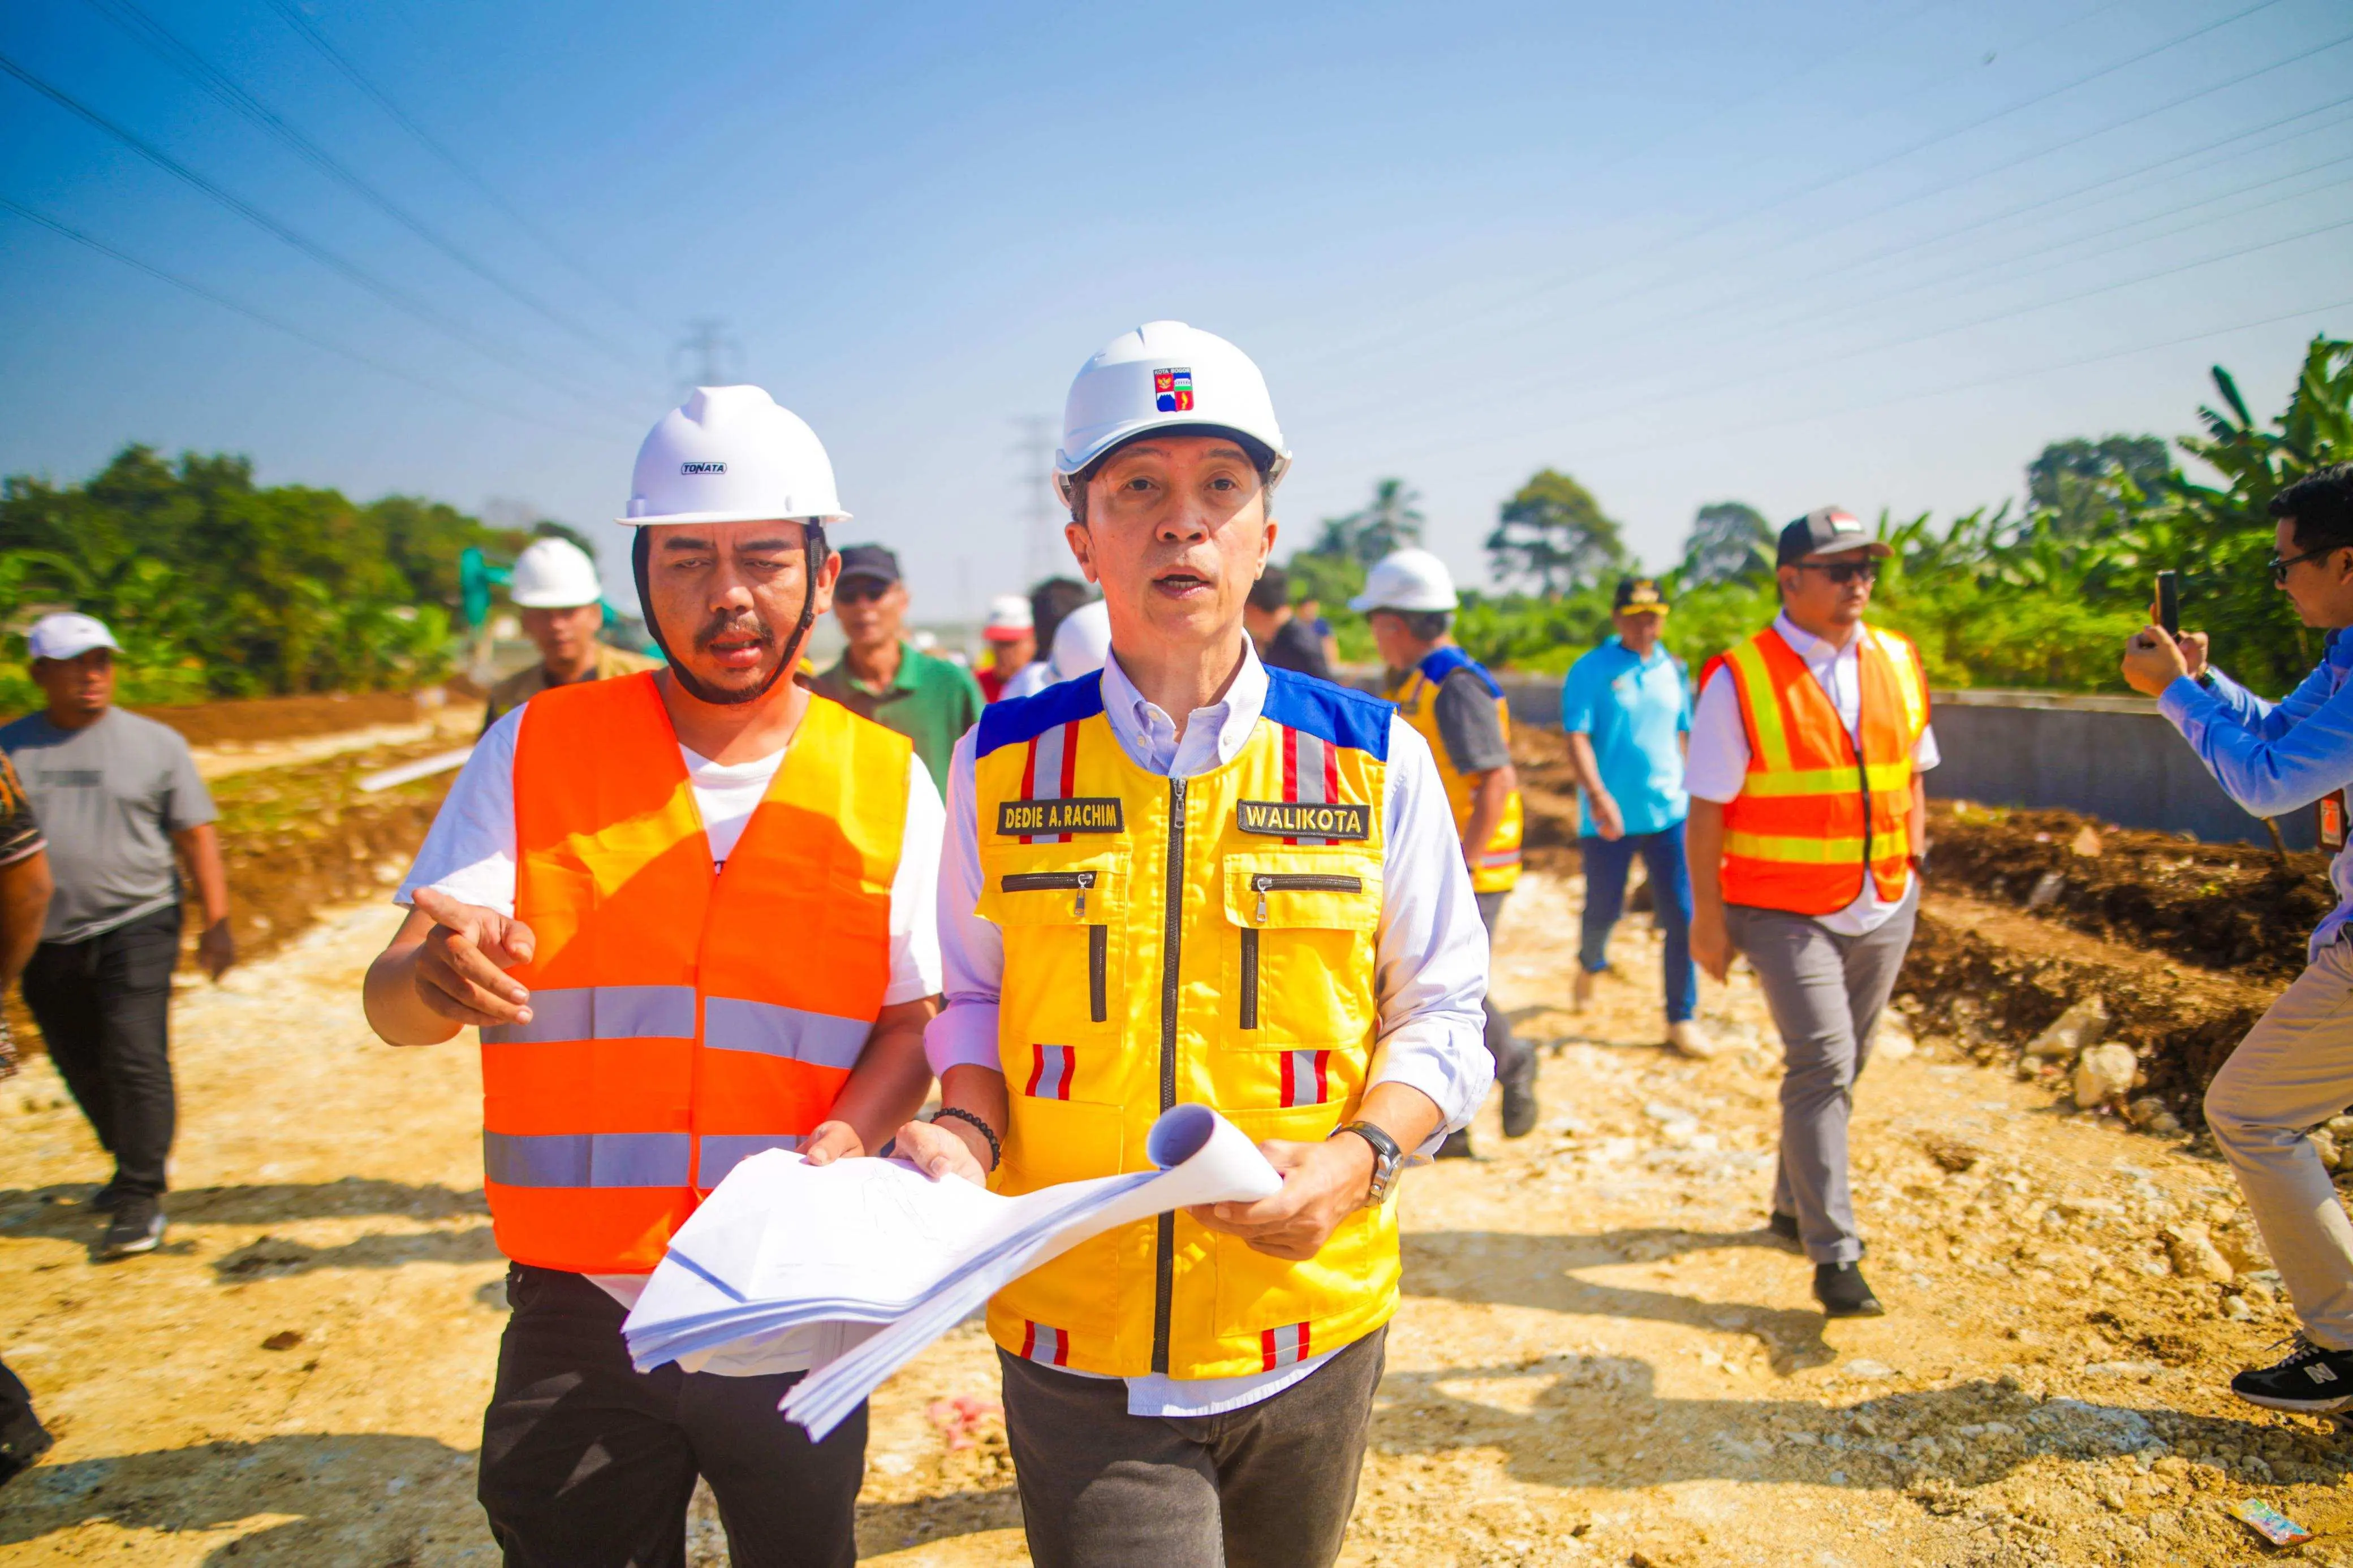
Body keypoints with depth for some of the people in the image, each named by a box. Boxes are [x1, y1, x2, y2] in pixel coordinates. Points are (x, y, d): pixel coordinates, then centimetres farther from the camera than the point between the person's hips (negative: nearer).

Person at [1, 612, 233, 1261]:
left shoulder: (155, 743, 3)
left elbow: (196, 836, 2)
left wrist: (216, 922, -5)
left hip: (137, 924, -3)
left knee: (135, 1057, -12)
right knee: (80, 1064, 14)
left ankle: (140, 1197, -4)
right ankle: (135, 1161, 36)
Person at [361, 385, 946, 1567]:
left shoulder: (887, 783, -1)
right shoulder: (534, 752, -1)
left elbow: (912, 1024, 1)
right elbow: (391, 1003, -6)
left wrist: (844, 1139, -19)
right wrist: (436, 976, -29)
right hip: (581, 1318, 0)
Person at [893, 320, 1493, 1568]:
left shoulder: (1373, 760, -3)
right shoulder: (1001, 761, -2)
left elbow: (1442, 1011, 2)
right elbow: (978, 999, 9)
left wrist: (1360, 1157, -15)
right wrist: (964, 1131, -10)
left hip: (1312, 1332, 1)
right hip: (1079, 1350, -1)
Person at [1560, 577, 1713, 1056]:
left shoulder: (1673, 670, 10)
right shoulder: (1591, 670, -5)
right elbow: (1577, 737, -13)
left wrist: (1691, 796, 20)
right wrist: (1597, 794, -26)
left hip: (1669, 814, 3)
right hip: (1608, 816, -3)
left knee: (1682, 916, -2)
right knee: (1603, 909, 9)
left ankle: (1681, 1019, 10)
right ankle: (1590, 963, 44)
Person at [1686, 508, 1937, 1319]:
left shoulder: (1898, 661, 6)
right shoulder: (1741, 677, -12)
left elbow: (1911, 775, 18)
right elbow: (1708, 809, -10)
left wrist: (1913, 866, 10)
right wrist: (1708, 915, -10)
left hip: (1884, 908, 6)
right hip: (1785, 909, -6)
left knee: (1839, 1065, 15)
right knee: (1823, 1063, -12)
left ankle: (1794, 1206, 35)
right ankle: (1834, 1255, -3)